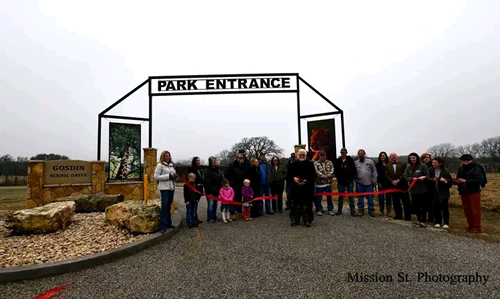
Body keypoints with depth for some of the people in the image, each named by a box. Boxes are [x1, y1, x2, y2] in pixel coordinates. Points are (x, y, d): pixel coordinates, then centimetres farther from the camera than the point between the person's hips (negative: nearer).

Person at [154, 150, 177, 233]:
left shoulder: (171, 165, 16)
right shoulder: (160, 165, -5)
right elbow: (156, 177, -11)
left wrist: (175, 177, 0)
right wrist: (168, 176, -17)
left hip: (171, 187, 7)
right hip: (164, 188, -7)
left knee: (169, 206, 13)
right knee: (164, 206, -8)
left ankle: (168, 223, 23)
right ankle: (163, 226, -3)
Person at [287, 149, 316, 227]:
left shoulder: (310, 164, 1)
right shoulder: (294, 164, 9)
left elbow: (313, 176, -4)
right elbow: (289, 174, 11)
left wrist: (306, 181, -17)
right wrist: (293, 178, -9)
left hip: (307, 188, -2)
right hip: (296, 188, 2)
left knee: (307, 206, 0)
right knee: (296, 205, 6)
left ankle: (307, 221, 10)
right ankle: (295, 220, 17)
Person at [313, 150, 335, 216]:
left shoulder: (329, 162, 9)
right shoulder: (316, 163, 0)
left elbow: (332, 171, -2)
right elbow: (316, 172, -11)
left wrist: (327, 176, -17)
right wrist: (323, 176, -19)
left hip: (328, 183, 2)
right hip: (319, 183, -2)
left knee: (329, 197, 10)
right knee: (318, 197, 4)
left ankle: (330, 209, 23)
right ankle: (319, 210, 18)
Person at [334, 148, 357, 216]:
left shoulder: (350, 160, -2)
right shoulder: (337, 161, 1)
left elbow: (354, 170, -2)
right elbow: (335, 171, 6)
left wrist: (352, 178, -8)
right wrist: (338, 178, -2)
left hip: (349, 181, -1)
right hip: (341, 182, 1)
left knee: (351, 196, 3)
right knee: (340, 196, 10)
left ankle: (352, 211, 10)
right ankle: (339, 210, 19)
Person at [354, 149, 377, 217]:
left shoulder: (370, 161, 2)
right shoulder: (355, 163, 4)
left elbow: (374, 171, 2)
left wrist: (374, 180, -1)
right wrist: (355, 180, 1)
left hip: (369, 183, -1)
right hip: (359, 183, 1)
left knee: (370, 198, 6)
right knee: (360, 198, 8)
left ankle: (371, 210, 17)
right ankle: (361, 210, 18)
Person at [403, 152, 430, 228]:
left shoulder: (423, 166, -6)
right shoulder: (408, 167, 5)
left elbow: (428, 175, -7)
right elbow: (406, 177, 1)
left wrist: (424, 177, -27)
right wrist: (413, 179, -16)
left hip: (423, 189, -4)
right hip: (413, 190, 4)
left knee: (423, 206, 3)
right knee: (415, 205, 10)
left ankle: (423, 221, 15)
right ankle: (419, 220, 28)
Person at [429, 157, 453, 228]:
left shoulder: (445, 171, -9)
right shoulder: (431, 170, 0)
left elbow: (450, 183, -9)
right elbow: (429, 180, 12)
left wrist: (445, 181, -26)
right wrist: (431, 179, -7)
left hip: (444, 193, -3)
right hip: (435, 192, 3)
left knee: (444, 208, 2)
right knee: (436, 207, 6)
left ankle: (446, 223, 16)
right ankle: (438, 222, 18)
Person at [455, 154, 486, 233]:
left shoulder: (476, 168, -9)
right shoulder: (461, 169, 10)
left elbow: (480, 180, -17)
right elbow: (458, 179, 19)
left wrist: (466, 180, -22)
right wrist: (457, 181, -4)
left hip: (474, 192, -6)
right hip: (463, 192, 6)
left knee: (475, 210, 1)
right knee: (466, 209, 10)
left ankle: (477, 227, 12)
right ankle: (471, 226, 22)